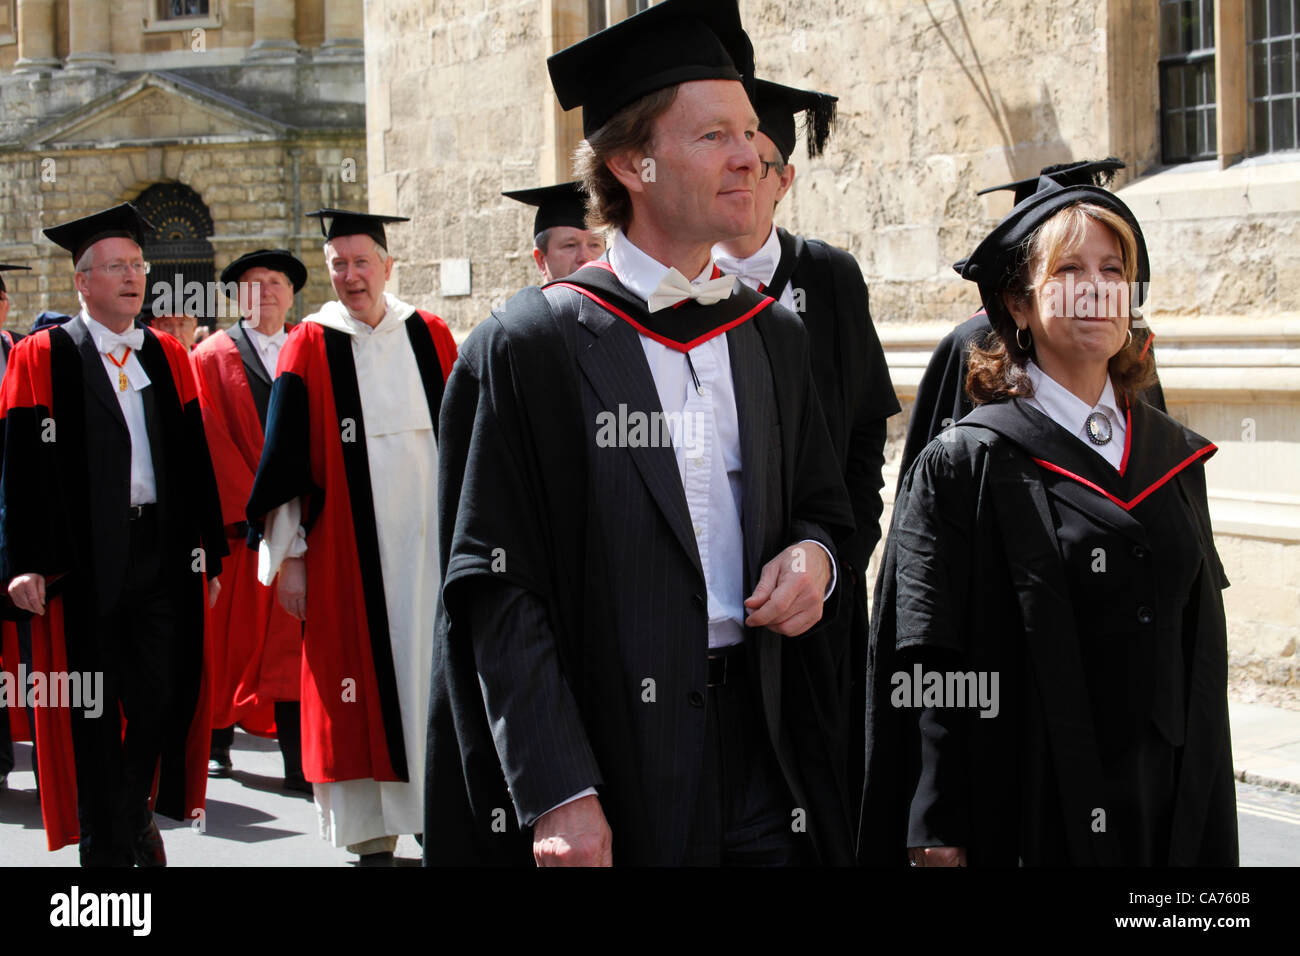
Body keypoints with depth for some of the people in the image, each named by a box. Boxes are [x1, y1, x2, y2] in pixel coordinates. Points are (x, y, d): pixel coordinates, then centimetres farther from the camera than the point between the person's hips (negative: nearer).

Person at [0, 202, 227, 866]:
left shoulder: (168, 357, 13)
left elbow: (196, 459, 12)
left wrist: (209, 549, 7)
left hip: (163, 553, 4)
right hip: (83, 557, -3)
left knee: (165, 698, 3)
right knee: (92, 712, 4)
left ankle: (132, 814, 29)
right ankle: (108, 845, 18)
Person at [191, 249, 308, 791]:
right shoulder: (212, 357, 3)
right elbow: (211, 441, -5)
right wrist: (252, 508, -11)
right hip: (237, 520, -2)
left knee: (292, 641, -4)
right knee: (231, 638, 7)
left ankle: (301, 762, -6)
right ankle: (216, 742, 24)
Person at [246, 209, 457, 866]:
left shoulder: (430, 336, 8)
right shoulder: (311, 346, 2)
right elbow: (284, 459, 1)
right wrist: (288, 554, -3)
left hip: (430, 539, 2)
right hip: (346, 547, -2)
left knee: (432, 669, 5)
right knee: (360, 682, 0)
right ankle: (372, 834, 8)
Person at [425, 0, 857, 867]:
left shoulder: (774, 335, 10)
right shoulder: (527, 348, -7)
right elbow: (494, 586, -10)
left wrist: (814, 553, -4)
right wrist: (555, 793, -18)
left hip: (765, 755, 5)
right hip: (609, 758, -5)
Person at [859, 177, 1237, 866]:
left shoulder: (1175, 459, 9)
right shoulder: (962, 466, -8)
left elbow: (1203, 653, 13)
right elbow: (928, 671, -10)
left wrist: (1211, 836, 11)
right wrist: (935, 835, -14)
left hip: (1170, 809, 5)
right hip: (1032, 813, -5)